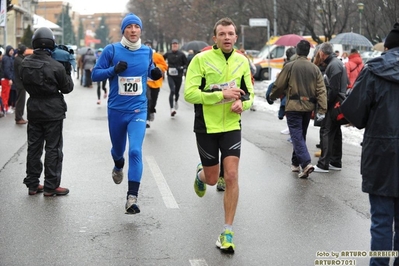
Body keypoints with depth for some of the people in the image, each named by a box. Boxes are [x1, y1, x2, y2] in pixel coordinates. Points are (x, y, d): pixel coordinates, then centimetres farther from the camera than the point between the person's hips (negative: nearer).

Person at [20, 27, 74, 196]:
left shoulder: (25, 64, -2)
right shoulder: (56, 66, -18)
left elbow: (26, 85, 10)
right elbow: (67, 88, -6)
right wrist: (68, 71, 6)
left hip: (33, 109, 5)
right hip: (53, 112, -5)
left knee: (33, 146, 13)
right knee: (53, 148, 4)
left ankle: (32, 184, 19)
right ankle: (51, 186, 7)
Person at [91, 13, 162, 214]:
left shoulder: (147, 52, 2)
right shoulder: (111, 50, -6)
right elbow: (95, 74, -5)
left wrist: (155, 73, -3)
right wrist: (114, 70, -22)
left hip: (138, 110, 0)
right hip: (116, 110, 0)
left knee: (135, 151, -16)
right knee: (118, 149, 19)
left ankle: (132, 198, -17)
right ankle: (118, 167, 57)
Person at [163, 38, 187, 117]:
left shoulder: (181, 54, -4)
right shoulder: (168, 53, 1)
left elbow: (186, 64, 1)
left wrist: (182, 68, -16)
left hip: (179, 76, 1)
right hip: (170, 76, -1)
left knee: (177, 91, 14)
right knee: (172, 91, -16)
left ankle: (176, 101, 49)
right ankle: (172, 108, -17)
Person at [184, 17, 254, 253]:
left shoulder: (242, 61, 3)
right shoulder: (201, 59, -10)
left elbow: (249, 94, 12)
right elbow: (189, 93, -16)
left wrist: (242, 103, -11)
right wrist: (221, 94, -23)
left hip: (232, 126, 2)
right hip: (206, 126, -2)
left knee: (232, 176, -9)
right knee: (212, 179, 9)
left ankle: (228, 233, 1)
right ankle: (201, 174, 50)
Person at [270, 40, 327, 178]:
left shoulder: (289, 66, -7)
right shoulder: (315, 68, 6)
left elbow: (279, 85, -4)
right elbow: (321, 90, 0)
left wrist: (272, 96, 16)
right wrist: (322, 109, -2)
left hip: (293, 106, -5)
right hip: (308, 107, 5)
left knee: (297, 136, -5)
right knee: (301, 135, 18)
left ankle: (306, 163, -21)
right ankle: (295, 163, 29)